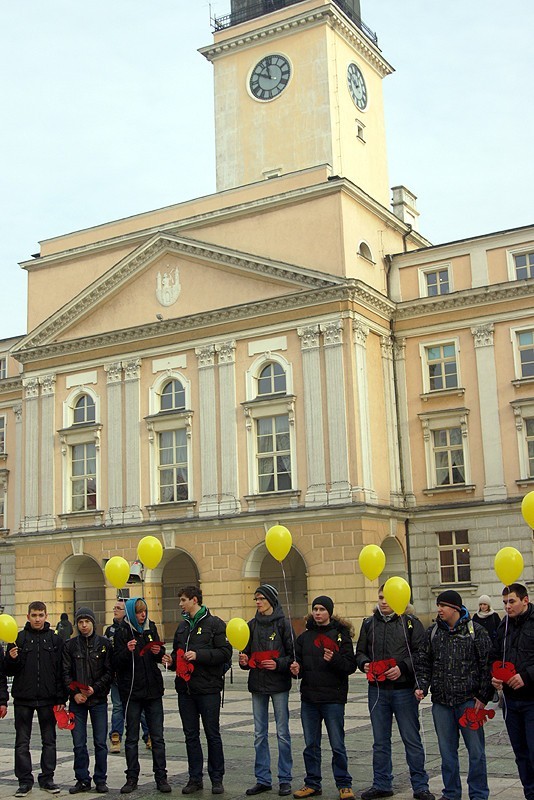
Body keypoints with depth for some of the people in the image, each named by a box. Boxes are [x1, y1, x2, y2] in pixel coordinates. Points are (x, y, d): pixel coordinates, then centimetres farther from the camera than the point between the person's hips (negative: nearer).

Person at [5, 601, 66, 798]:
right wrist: (11, 659, -21)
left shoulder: (55, 640, 3)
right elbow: (9, 671, 1)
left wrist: (61, 699, -1)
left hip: (48, 699, 1)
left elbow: (61, 671, 3)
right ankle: (25, 781, 13)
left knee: (49, 740, 8)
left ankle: (47, 778, 18)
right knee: (22, 742, 4)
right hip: (23, 699, 0)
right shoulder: (19, 639, 1)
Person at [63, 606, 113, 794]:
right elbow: (66, 673, 2)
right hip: (77, 701, 1)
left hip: (99, 699, -1)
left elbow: (109, 672, -1)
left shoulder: (104, 643, 1)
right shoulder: (70, 645, 4)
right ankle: (82, 780, 15)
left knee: (100, 743, 2)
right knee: (79, 744, 4)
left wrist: (95, 688, -13)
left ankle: (101, 780, 13)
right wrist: (74, 693, -10)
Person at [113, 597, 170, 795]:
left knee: (157, 737, 4)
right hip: (131, 691, -3)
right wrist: (127, 651, -26)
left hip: (153, 689, 3)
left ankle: (161, 777, 10)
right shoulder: (122, 632, -5)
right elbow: (116, 663, -9)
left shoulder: (150, 627, 6)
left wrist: (158, 652, -6)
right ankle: (132, 778, 16)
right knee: (132, 738, 7)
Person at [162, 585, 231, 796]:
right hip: (185, 688, 6)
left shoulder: (214, 624, -6)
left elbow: (225, 652, -14)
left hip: (208, 689, -6)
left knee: (212, 735, 3)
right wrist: (172, 660, 2)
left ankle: (216, 778, 13)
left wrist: (198, 655, -20)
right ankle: (195, 778, 19)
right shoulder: (182, 626, 15)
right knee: (191, 735, 10)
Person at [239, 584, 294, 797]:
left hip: (279, 685, -5)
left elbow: (292, 655, -5)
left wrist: (278, 664, -19)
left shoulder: (283, 624, -5)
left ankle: (285, 779, 10)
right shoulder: (252, 625, 9)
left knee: (282, 733, 1)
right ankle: (263, 779, 16)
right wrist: (244, 661, -6)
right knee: (259, 734, 9)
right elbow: (247, 652, 14)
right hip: (257, 684, 5)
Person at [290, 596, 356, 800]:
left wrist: (334, 659, -23)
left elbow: (351, 666, -6)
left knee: (337, 745, 1)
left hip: (333, 698, -4)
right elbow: (299, 663, 16)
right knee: (311, 745, 12)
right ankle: (312, 783, 23)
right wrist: (296, 669, -7)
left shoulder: (341, 635, -2)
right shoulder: (305, 637, 10)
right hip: (309, 698, 4)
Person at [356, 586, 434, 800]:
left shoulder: (410, 623, -3)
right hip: (377, 690, 4)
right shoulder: (369, 624, 9)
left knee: (412, 739, 4)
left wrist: (402, 667, -18)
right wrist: (364, 664, -7)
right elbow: (360, 652, 14)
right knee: (380, 741, 12)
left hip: (404, 689, -3)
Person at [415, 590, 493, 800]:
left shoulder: (475, 631, -3)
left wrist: (483, 696, -7)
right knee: (447, 751, 12)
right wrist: (422, 686, -2)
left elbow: (487, 665, -3)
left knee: (476, 751, 2)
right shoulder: (433, 632, 7)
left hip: (469, 700, -3)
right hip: (441, 702, 4)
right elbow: (423, 662, 12)